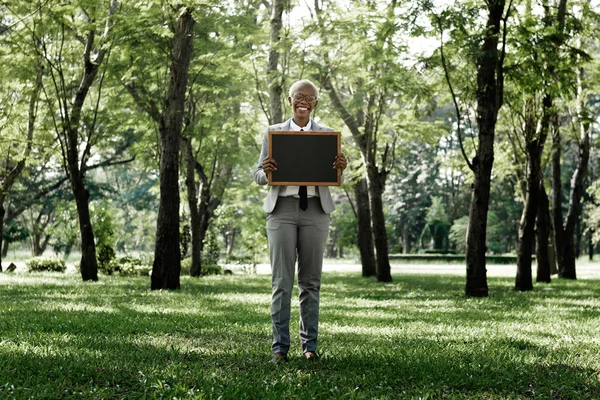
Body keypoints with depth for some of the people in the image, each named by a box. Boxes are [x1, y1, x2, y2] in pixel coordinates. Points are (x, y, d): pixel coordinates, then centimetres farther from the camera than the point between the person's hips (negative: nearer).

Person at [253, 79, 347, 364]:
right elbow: (259, 177, 9)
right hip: (282, 208, -1)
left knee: (311, 281, 4)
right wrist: (266, 170, -15)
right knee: (281, 281, -3)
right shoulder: (273, 132, 9)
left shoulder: (327, 134, 11)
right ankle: (280, 346, 2)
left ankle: (310, 345, 11)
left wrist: (340, 168, -11)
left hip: (316, 209, 1)